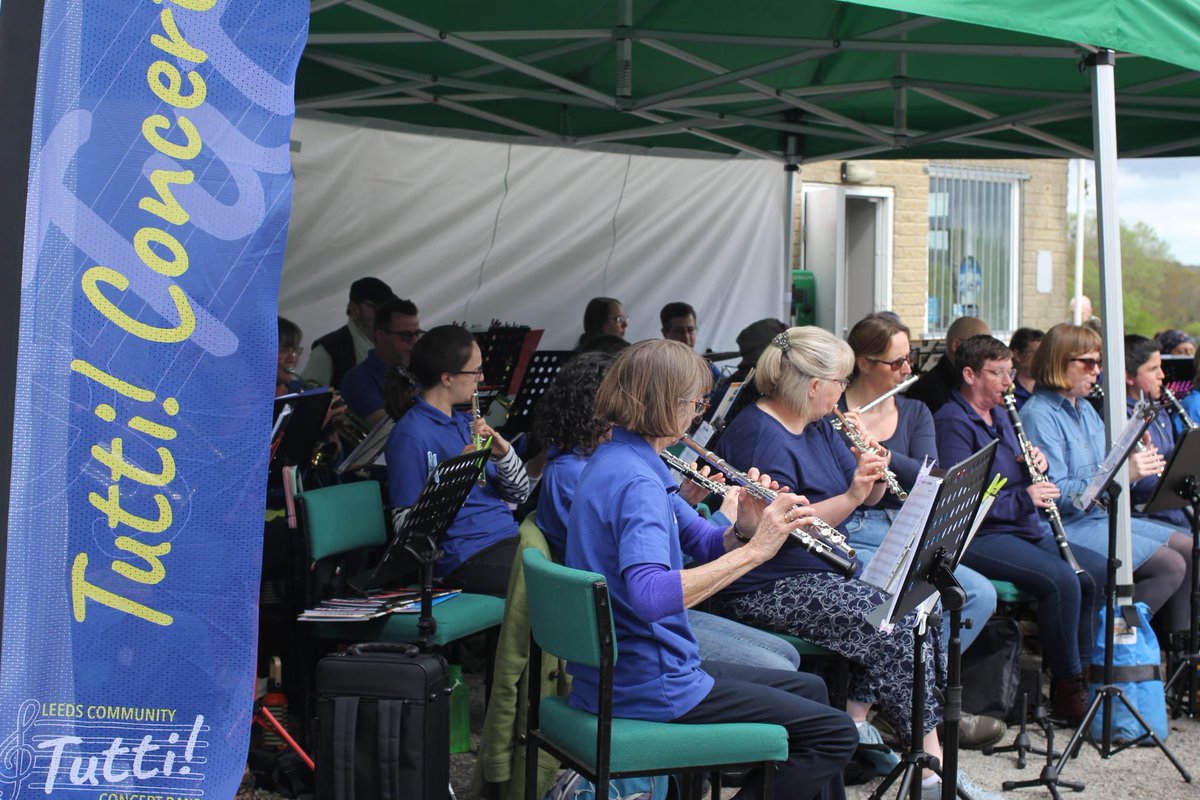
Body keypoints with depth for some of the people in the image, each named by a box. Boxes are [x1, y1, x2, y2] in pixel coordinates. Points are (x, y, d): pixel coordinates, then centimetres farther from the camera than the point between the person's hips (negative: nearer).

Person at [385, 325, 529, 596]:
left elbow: (519, 493, 17)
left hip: (509, 540, 8)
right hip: (467, 558, -8)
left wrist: (504, 452, -2)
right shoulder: (410, 435, -8)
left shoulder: (466, 422, 17)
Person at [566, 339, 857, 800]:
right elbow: (649, 596, -39)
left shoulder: (612, 461, 9)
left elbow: (699, 545, 15)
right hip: (650, 688, -10)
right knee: (834, 734, -4)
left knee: (809, 689, 23)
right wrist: (753, 550, -34)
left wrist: (744, 531, -6)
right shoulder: (636, 481, -23)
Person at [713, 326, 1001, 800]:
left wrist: (872, 473, -8)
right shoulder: (760, 436, -18)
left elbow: (867, 496, 13)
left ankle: (858, 720, -1)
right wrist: (850, 498, -24)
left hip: (822, 568, 10)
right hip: (766, 591, -10)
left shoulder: (818, 425, 12)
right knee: (896, 626, -19)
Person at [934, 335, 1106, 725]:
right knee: (1061, 579, -27)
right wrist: (1023, 499, -21)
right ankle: (1067, 687, -12)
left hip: (1025, 530, 10)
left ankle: (1081, 671, 3)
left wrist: (1037, 465, 2)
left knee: (1098, 570, -6)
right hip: (980, 536, -9)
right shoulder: (952, 422, -10)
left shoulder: (1001, 415, 18)